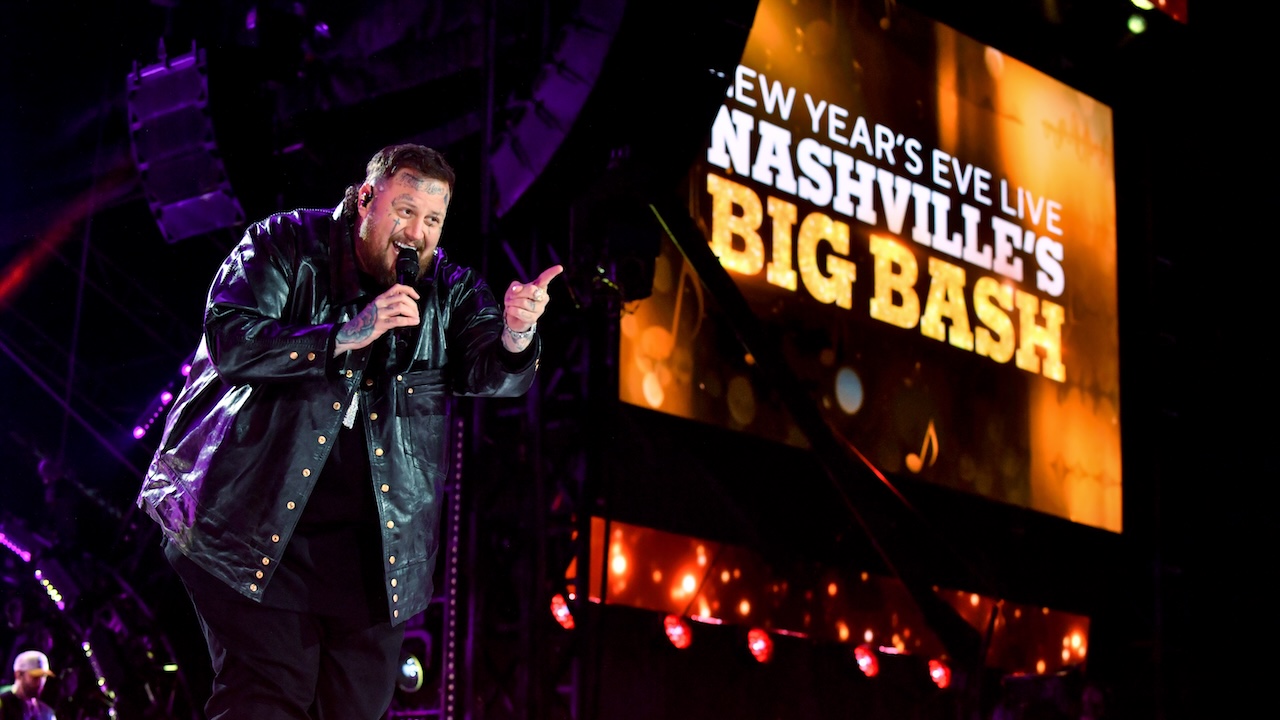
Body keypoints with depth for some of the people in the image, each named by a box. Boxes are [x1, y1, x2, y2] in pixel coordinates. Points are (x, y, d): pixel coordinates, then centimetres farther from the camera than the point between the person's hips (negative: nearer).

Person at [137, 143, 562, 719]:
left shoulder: (449, 288, 7)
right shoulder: (284, 245, -2)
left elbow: (488, 373, -8)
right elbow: (228, 341, -15)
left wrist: (514, 334, -31)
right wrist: (349, 333, -23)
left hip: (378, 546, 4)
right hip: (261, 530, -4)